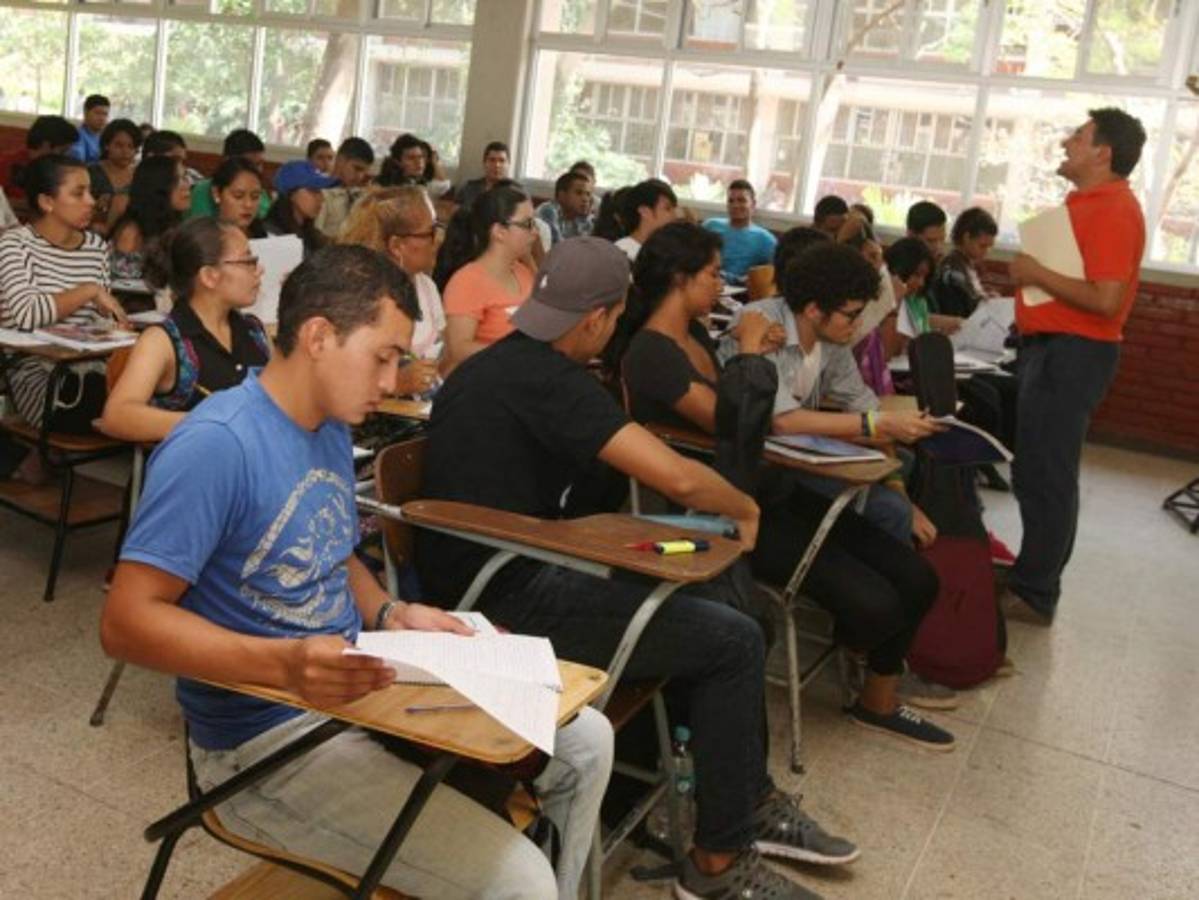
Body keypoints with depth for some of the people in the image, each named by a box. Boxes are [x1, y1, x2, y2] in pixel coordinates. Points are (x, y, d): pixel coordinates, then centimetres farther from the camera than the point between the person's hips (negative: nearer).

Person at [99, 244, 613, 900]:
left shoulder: (332, 428, 7)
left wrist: (392, 614, -1)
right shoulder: (215, 442, -22)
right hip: (267, 740, -9)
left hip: (355, 693, 9)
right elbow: (126, 621, -24)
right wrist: (283, 664, -36)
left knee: (583, 740, 9)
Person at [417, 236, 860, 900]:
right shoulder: (549, 379, -18)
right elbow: (675, 477, -25)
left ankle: (753, 802, 25)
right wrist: (746, 508, -4)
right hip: (508, 604, -10)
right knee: (735, 640, -4)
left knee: (702, 601, 15)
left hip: (482, 578, 10)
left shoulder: (489, 365, 12)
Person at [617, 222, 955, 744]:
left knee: (916, 580, 1)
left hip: (769, 491, 9)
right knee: (874, 605, -18)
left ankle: (881, 698, 24)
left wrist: (756, 354, -2)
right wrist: (749, 350, -11)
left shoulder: (697, 333, 12)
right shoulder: (651, 353, -16)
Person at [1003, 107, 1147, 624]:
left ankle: (1035, 594, 3)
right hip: (1050, 348, 10)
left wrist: (1038, 275, -15)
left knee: (1047, 475, -5)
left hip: (1073, 353, -10)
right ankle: (1032, 573, 28)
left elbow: (1106, 299, -24)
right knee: (1032, 472, 16)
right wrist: (1031, 276, 6)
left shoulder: (1114, 210, -14)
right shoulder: (1085, 203, 18)